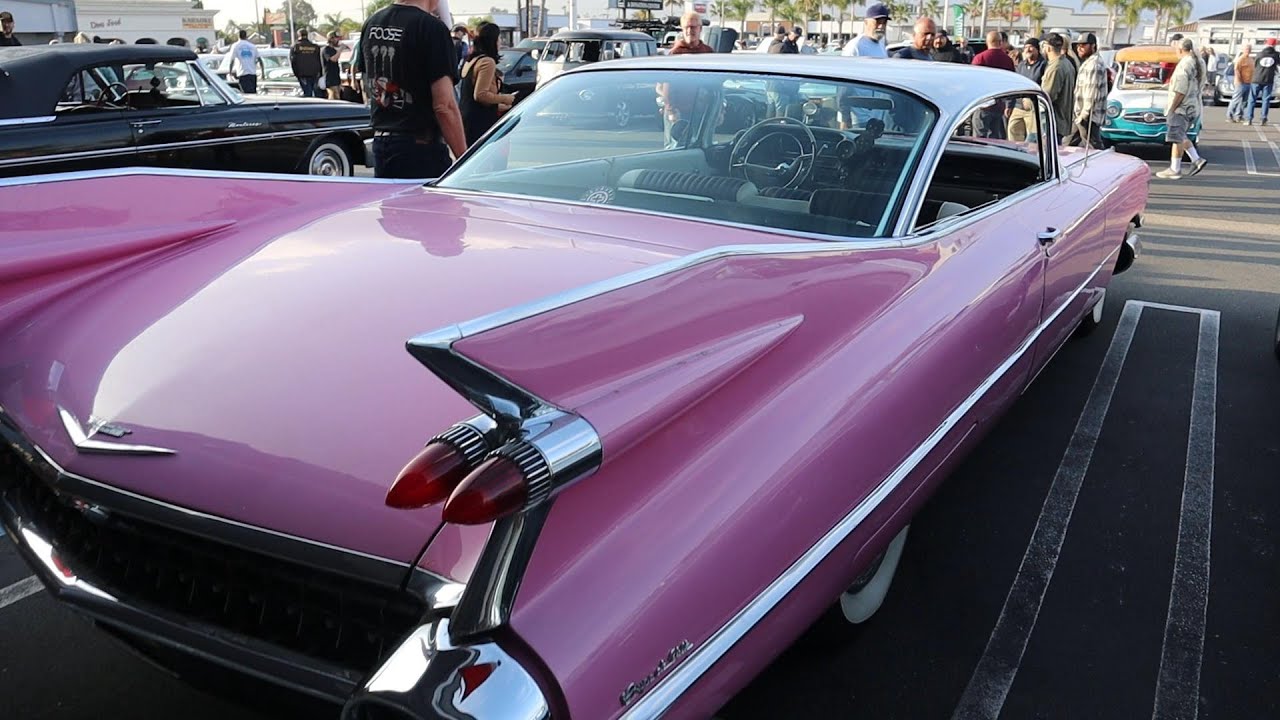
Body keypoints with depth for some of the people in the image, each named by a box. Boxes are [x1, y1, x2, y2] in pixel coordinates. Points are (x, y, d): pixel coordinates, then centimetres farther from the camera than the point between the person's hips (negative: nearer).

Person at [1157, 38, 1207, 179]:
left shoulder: (1185, 64, -18)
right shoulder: (1198, 63, 13)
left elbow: (1180, 91, -21)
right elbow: (1200, 85, 18)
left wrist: (1171, 109, -16)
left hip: (1182, 108, -10)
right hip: (1193, 107, 10)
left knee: (1177, 139, -3)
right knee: (1181, 137, 20)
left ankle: (1174, 170, 1)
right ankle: (1197, 160, 13)